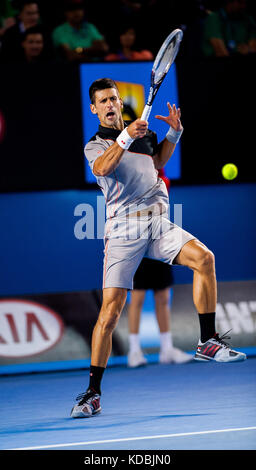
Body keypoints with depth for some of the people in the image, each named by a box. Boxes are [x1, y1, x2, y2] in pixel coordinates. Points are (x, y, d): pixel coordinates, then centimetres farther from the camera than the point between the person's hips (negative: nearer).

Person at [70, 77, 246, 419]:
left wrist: (174, 133, 21)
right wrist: (126, 137, -33)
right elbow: (102, 167, -20)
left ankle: (208, 342, -11)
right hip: (123, 232, -4)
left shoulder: (144, 134, 18)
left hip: (159, 224, 4)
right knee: (110, 310, -11)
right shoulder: (95, 146, 4)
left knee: (203, 258, -23)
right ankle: (93, 394, -2)